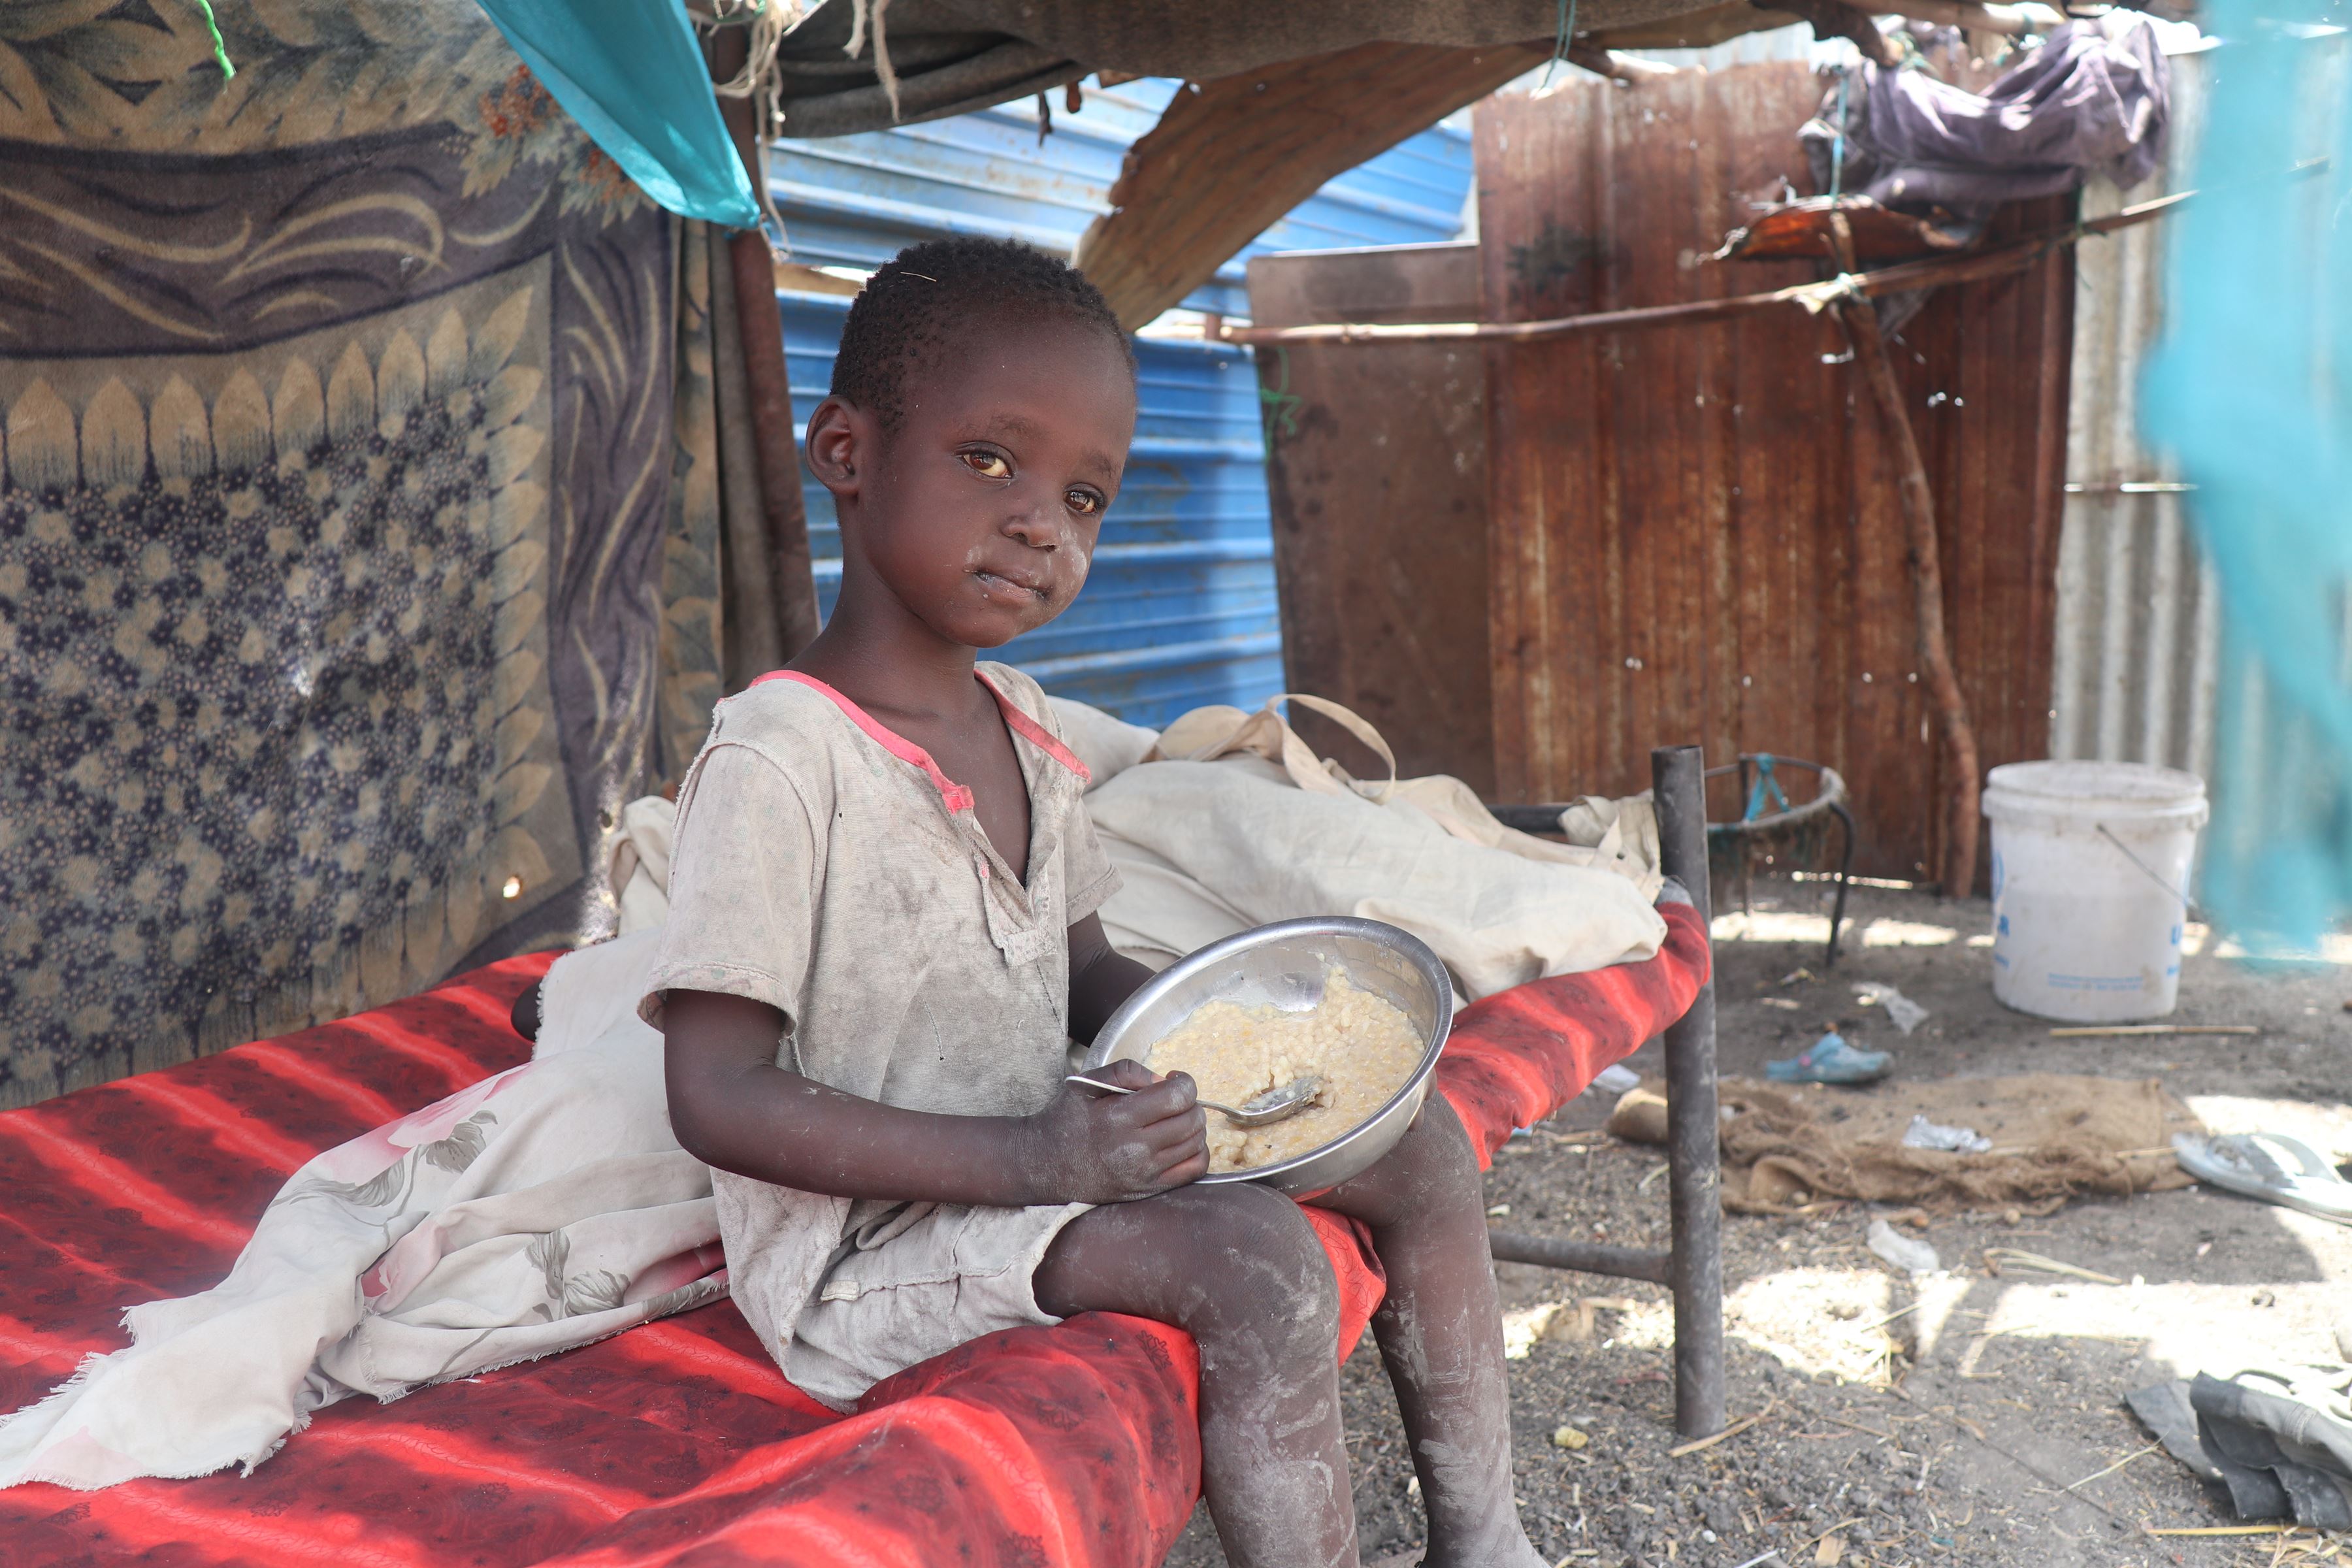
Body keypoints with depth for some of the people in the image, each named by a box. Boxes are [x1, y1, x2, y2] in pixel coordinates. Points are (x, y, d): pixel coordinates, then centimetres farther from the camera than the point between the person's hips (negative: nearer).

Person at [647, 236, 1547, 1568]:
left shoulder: (1023, 727, 5)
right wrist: (1025, 1159, -30)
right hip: (871, 1242, -8)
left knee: (1417, 1144, 6)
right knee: (1255, 1258, -28)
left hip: (1040, 1160, 9)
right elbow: (718, 1096, -23)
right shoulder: (778, 757, -20)